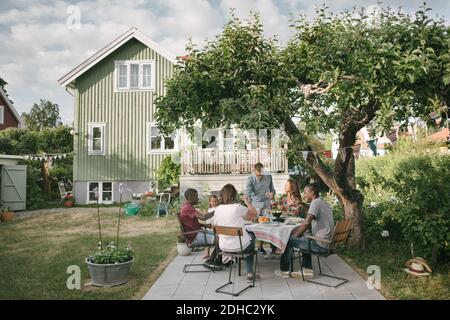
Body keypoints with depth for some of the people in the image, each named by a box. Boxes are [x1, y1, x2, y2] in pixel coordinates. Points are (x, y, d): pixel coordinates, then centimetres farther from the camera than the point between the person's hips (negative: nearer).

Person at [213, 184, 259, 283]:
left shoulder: (217, 209, -5)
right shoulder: (237, 207, -19)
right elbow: (254, 214, -5)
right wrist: (247, 201, 7)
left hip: (223, 247, 5)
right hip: (239, 246, -5)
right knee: (252, 236, 30)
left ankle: (250, 274, 39)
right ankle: (250, 274, 36)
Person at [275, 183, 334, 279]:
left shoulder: (315, 202, -14)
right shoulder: (323, 203, 17)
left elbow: (306, 223, -22)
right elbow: (308, 222, 22)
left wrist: (296, 234, -7)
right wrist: (296, 230, 14)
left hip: (320, 244, -10)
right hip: (328, 242, 10)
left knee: (288, 240, 3)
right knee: (304, 238, 33)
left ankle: (284, 271, 16)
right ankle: (308, 270, 26)